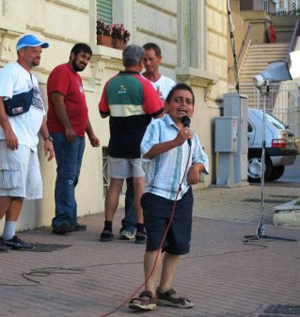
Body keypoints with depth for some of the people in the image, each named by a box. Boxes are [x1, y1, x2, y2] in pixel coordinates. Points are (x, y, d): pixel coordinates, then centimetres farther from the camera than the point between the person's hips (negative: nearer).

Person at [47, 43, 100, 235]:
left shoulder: (76, 77, 24)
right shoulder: (62, 72, -5)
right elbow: (57, 100, -16)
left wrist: (91, 133, 26)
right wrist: (67, 127, -23)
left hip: (78, 134, 10)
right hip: (66, 133, -10)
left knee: (72, 178, 9)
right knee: (67, 176, -13)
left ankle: (70, 220, 12)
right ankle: (62, 220, -15)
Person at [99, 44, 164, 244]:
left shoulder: (111, 84, 4)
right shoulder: (144, 85, -10)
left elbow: (103, 112, 14)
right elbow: (158, 115, -12)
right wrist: (160, 100, 8)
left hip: (117, 144, 4)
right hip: (140, 144, -4)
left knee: (115, 184, 8)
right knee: (140, 185, 0)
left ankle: (108, 228, 6)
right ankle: (141, 229, 0)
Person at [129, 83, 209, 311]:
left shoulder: (192, 136, 15)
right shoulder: (157, 126, -4)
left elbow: (202, 158, 27)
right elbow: (147, 150, -21)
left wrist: (197, 167, 3)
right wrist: (175, 142, -31)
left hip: (182, 196, 7)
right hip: (157, 194, -7)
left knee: (178, 245, 9)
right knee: (156, 242, -11)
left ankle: (165, 290, 20)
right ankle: (149, 292, -8)